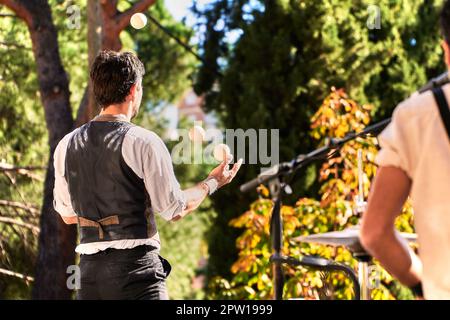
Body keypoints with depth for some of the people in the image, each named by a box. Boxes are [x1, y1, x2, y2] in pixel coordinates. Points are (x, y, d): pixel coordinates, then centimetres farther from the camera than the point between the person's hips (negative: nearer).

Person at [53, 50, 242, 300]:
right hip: (136, 266, -5)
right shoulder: (143, 142, -7)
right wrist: (212, 182, 13)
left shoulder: (67, 145, 7)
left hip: (89, 268, 5)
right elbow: (175, 210, -2)